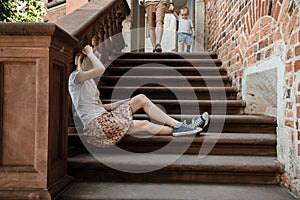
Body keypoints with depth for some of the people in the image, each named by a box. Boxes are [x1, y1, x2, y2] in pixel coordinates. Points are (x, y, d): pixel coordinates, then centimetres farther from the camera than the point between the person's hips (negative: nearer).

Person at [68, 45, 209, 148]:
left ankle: (178, 125, -4)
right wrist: (89, 53, -10)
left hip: (105, 117, 9)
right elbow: (101, 69, -27)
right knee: (145, 125, -12)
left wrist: (125, 102, 12)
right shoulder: (75, 77, -8)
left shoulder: (89, 80, 22)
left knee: (141, 99, -2)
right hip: (96, 125, -9)